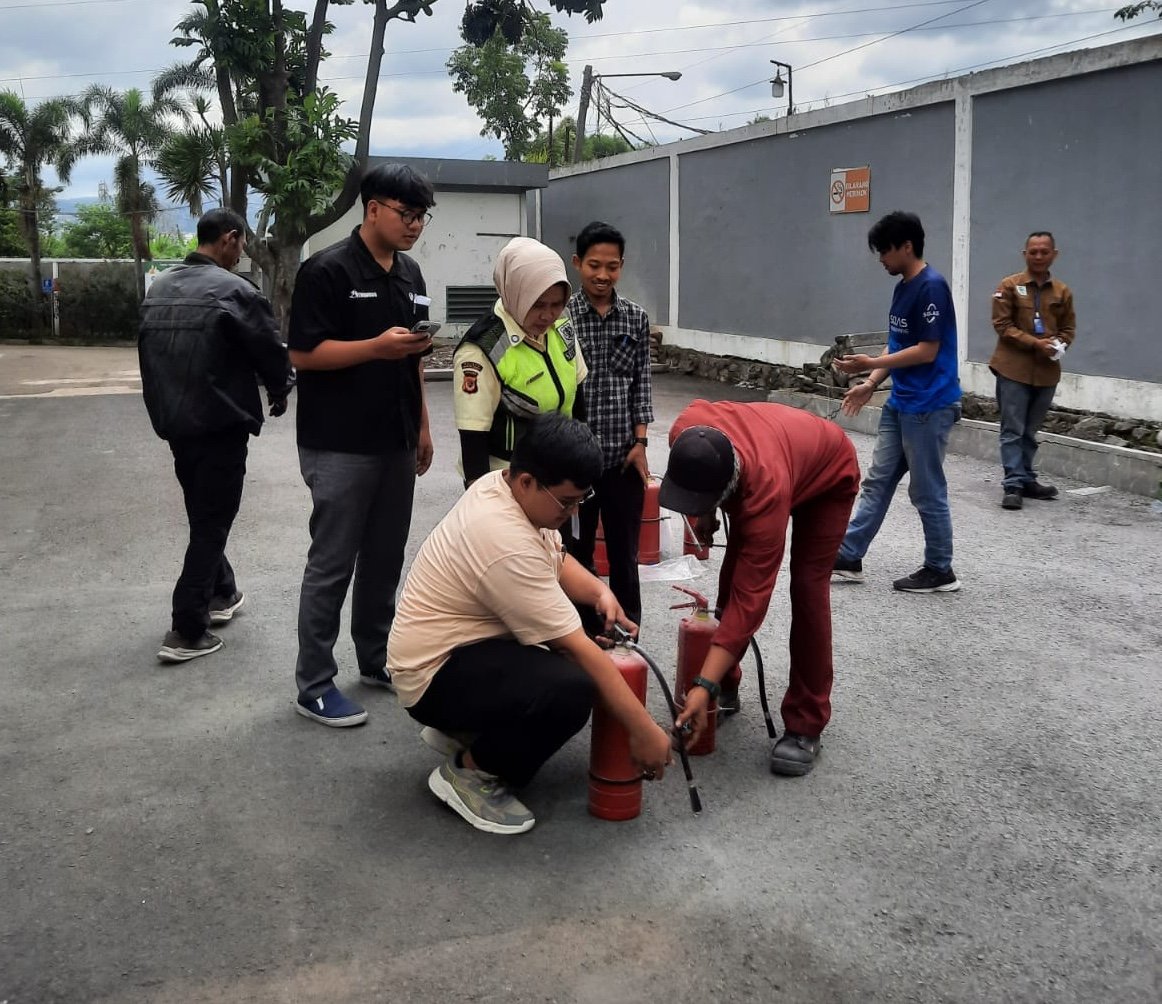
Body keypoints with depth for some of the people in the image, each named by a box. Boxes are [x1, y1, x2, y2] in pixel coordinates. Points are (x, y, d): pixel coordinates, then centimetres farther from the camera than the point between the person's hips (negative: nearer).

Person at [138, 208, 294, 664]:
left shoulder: (157, 288, 7)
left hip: (173, 421, 8)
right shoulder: (233, 290, -16)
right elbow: (272, 351, -11)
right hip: (219, 424, -8)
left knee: (203, 515, 22)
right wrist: (279, 393, 9)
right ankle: (186, 632, 2)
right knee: (212, 522, 1)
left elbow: (148, 352, 13)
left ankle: (221, 594, 37)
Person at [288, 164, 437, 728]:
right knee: (332, 565, -1)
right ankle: (314, 685, 9)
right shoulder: (327, 271, -11)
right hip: (340, 447, -7)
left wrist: (422, 427, 17)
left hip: (396, 444, 7)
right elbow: (303, 354, -15)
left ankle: (376, 660, 28)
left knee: (386, 559, 14)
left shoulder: (410, 274, 13)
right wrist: (377, 346, -24)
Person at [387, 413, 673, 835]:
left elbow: (555, 557, 12)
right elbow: (576, 649, -28)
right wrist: (642, 730, -21)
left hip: (459, 641, 10)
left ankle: (462, 726, 14)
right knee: (572, 689, -31)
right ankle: (468, 771, -6)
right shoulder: (508, 545, -31)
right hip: (435, 674, -10)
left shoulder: (500, 484, -3)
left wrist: (599, 591, -9)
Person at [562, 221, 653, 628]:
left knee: (625, 554, 10)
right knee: (575, 554, 10)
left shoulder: (636, 318, 4)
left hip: (623, 456, 2)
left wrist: (640, 442, -2)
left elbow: (641, 385, 6)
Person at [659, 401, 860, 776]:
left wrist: (704, 685, -47)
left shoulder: (767, 491, -48)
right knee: (733, 574, 2)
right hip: (776, 446, 6)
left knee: (807, 587, -16)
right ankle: (726, 688, 19)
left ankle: (806, 725, -8)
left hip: (828, 476, -6)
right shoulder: (686, 434, -34)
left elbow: (750, 599, -45)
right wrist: (704, 513, 0)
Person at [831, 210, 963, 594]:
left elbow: (927, 351, -20)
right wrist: (871, 384, 10)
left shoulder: (931, 287, -17)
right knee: (877, 482, 11)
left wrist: (871, 364, -18)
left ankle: (940, 572, 14)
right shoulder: (902, 287, 12)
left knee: (927, 492, 1)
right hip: (899, 404, 9)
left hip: (929, 407, -9)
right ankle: (848, 558, 17)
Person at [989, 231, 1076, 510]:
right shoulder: (1009, 286, -2)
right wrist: (1034, 343, -17)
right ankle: (1014, 485, -2)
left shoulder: (1062, 291, 8)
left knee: (1030, 431, 13)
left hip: (1047, 371, 4)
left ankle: (1027, 480, 22)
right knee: (1013, 431, -3)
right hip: (1014, 369, -3)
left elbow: (1068, 328, 13)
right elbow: (1002, 325, -7)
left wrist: (1059, 345, -9)